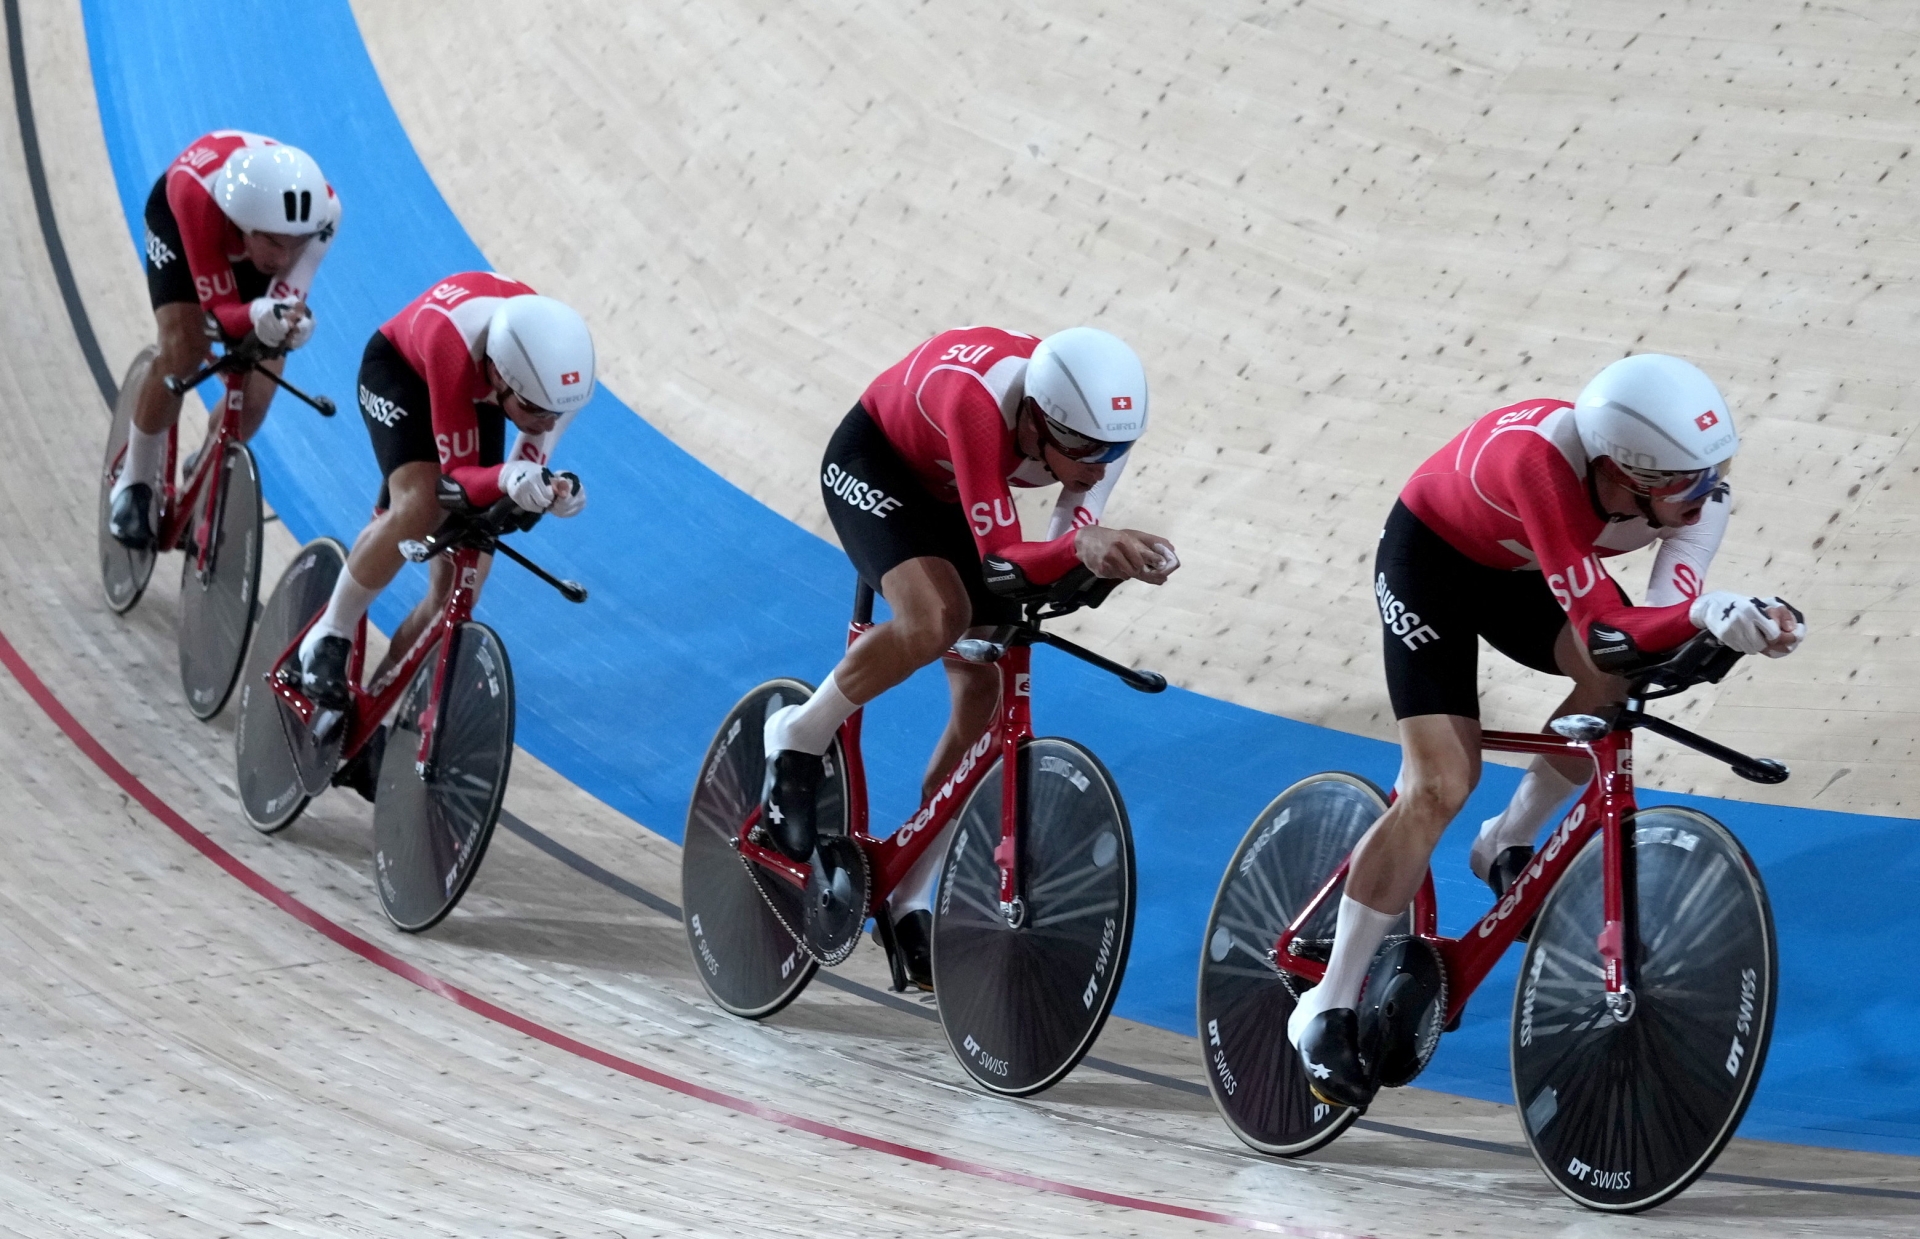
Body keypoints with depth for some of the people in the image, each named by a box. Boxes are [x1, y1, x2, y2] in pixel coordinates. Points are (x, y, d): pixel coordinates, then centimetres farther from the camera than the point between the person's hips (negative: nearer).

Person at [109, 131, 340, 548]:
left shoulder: (322, 211, -40)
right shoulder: (198, 196, -46)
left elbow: (289, 301, -34)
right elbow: (220, 311, -43)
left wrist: (293, 322, -58)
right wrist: (257, 316, -65)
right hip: (179, 219, -2)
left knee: (256, 392, -9)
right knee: (183, 351, -24)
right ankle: (136, 483, -1)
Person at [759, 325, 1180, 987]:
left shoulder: (1103, 425, -28)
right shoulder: (980, 399, -44)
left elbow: (1055, 557, -20)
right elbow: (1002, 559, -44)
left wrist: (1105, 554, -41)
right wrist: (1080, 546, -62)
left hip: (952, 493, 6)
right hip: (875, 462, -6)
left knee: (985, 699, -3)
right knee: (937, 617, -34)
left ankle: (908, 902, 11)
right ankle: (798, 741, -8)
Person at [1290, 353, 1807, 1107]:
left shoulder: (1689, 487, -28)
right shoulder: (1542, 456, -45)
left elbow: (1662, 624, -34)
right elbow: (1603, 632, -49)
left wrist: (1751, 624, -55)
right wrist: (1705, 613, -65)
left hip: (1519, 569, 5)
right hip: (1431, 555, -5)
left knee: (1623, 678, -23)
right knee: (1439, 787, -16)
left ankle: (1508, 846, 4)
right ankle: (1328, 1011, -4)